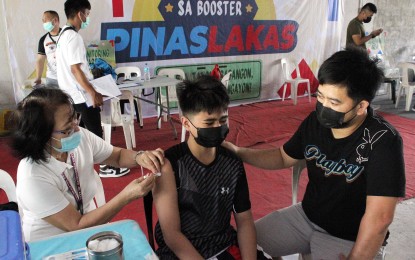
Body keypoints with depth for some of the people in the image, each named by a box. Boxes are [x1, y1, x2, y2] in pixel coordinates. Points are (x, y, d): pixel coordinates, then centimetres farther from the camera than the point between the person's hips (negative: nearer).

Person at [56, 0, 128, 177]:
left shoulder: (63, 34, 12)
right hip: (82, 94, -9)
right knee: (95, 132, 1)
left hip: (71, 94, 9)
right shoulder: (73, 36, -19)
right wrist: (93, 93, -21)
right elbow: (75, 69, -23)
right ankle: (105, 167, 11)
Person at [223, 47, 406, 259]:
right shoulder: (315, 121, -8)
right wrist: (237, 152, -6)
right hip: (306, 216, 6)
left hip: (350, 239, -5)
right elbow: (283, 158, 7)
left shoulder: (382, 142, -26)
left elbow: (379, 218, -27)